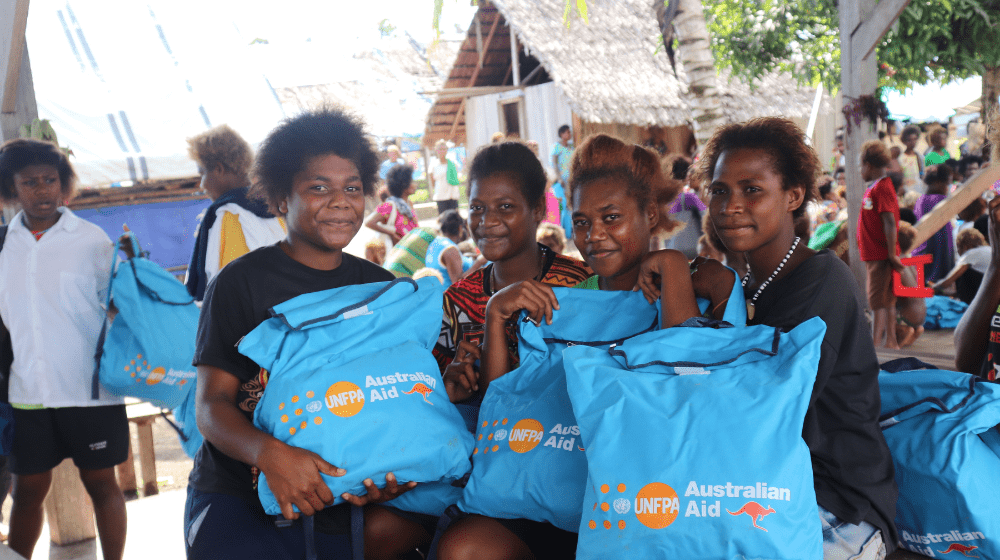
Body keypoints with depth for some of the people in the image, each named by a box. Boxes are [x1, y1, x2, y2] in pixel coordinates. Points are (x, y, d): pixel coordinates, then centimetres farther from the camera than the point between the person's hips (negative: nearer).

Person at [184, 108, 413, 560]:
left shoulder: (381, 287, 10)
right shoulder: (241, 283, -1)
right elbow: (211, 405, -6)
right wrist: (268, 452, -28)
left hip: (344, 505, 4)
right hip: (240, 499, -3)